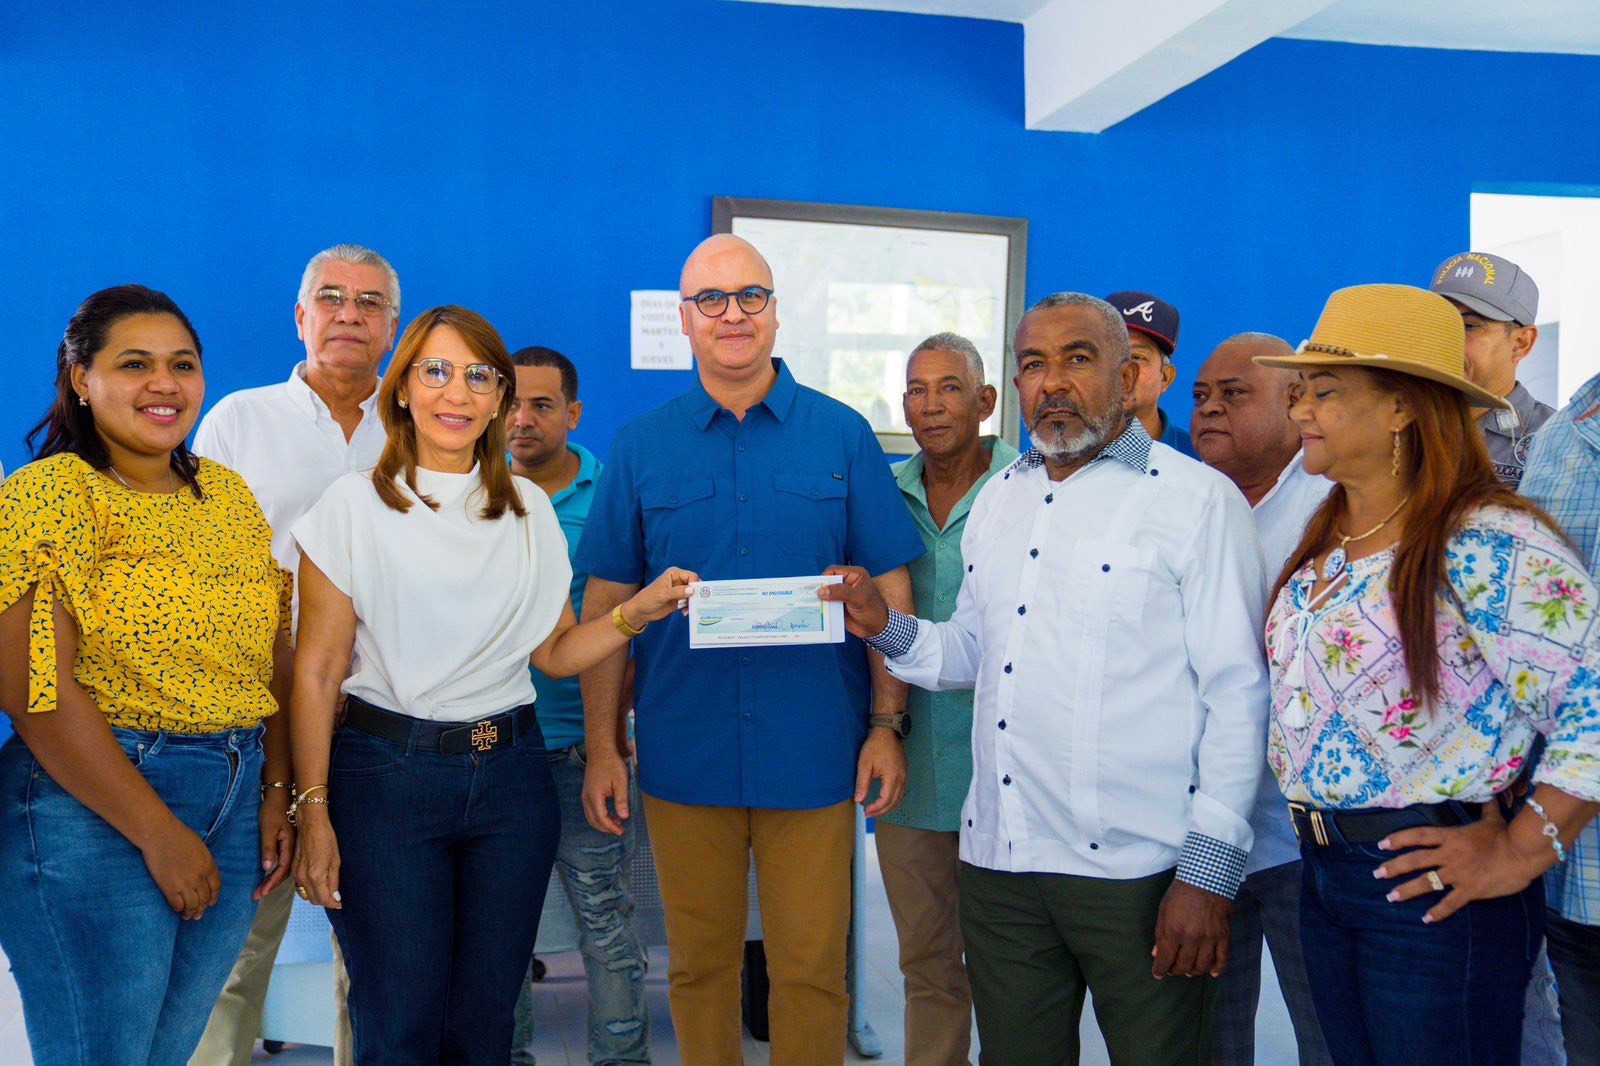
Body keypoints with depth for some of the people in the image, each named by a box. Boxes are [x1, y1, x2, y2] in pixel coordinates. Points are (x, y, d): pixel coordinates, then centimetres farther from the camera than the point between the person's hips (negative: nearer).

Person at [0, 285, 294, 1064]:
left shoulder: (228, 493, 10)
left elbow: (271, 657, 12)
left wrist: (279, 794, 3)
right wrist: (160, 833, -15)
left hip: (236, 806, 6)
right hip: (92, 807, -6)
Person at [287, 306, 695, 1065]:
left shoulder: (529, 509, 9)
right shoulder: (354, 505, -2)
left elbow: (555, 652, 10)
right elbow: (317, 670, -4)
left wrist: (637, 613, -7)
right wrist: (312, 810, -9)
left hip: (509, 775, 3)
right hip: (387, 772, -3)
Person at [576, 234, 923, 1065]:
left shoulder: (843, 436, 1)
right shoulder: (640, 448, 4)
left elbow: (889, 591, 3)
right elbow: (606, 605, 5)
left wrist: (888, 725, -2)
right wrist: (601, 746, 2)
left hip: (813, 754, -1)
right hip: (683, 756, 1)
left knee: (810, 969, 7)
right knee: (697, 965, 14)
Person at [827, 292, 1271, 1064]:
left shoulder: (1197, 499, -6)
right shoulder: (997, 498, 13)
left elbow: (1236, 693, -9)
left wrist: (1208, 871, -13)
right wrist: (886, 628, 0)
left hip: (1137, 873, -5)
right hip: (998, 860, 5)